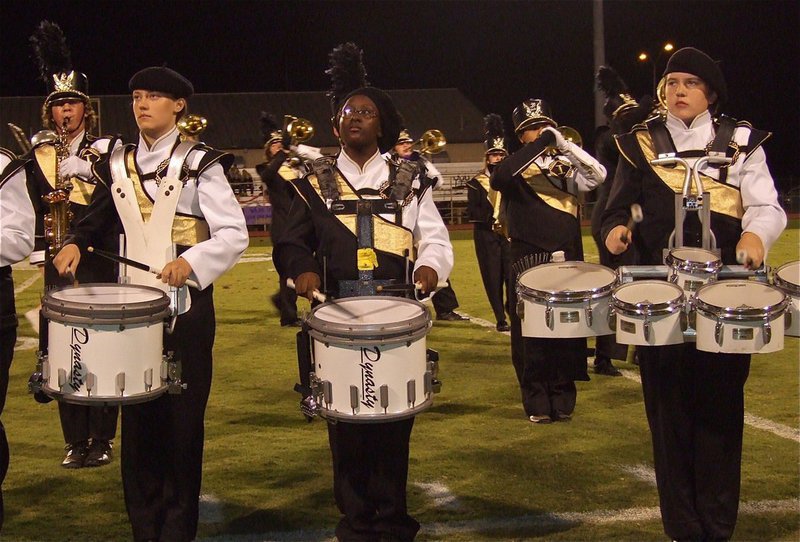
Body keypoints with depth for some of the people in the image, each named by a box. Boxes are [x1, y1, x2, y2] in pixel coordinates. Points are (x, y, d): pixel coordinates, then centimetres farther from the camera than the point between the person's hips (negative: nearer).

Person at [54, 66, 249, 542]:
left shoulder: (199, 164, -5)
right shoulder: (117, 166, 11)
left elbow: (234, 234, -10)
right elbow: (100, 222, 22)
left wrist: (191, 260, -25)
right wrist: (76, 245, 2)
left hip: (186, 306, -4)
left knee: (182, 417, 1)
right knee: (139, 416, 5)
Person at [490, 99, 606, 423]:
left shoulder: (566, 167, 12)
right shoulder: (515, 168, 4)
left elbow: (598, 175, -5)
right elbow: (497, 179, -19)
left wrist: (564, 144, -13)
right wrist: (540, 144, -19)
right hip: (528, 263, -2)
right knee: (531, 334, -1)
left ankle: (563, 398, 14)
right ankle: (537, 402, 7)